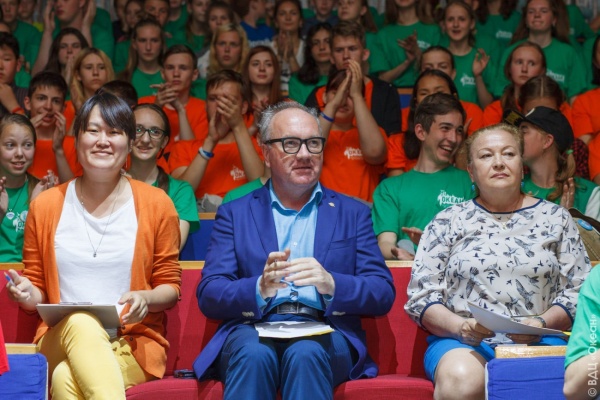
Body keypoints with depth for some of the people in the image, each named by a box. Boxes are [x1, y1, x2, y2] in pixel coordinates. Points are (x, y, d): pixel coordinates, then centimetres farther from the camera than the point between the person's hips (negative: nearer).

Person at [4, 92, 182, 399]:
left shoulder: (156, 205, 8)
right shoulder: (44, 206, 12)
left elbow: (170, 287, 12)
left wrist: (147, 299, -11)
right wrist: (27, 295, -7)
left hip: (133, 343, -2)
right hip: (59, 340, 2)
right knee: (79, 322, -38)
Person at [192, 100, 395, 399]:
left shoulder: (352, 213, 17)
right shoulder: (235, 214, 16)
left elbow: (383, 295, 7)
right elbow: (208, 296, 5)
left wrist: (331, 284, -15)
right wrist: (260, 288, -17)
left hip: (324, 333, 0)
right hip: (254, 329, 0)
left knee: (305, 353, -34)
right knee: (254, 355, -35)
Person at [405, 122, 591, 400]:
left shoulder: (556, 218, 15)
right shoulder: (448, 222, 13)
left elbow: (577, 291, 9)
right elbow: (419, 298, 6)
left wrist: (542, 324, -11)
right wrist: (459, 326, -13)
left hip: (539, 343, 0)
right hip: (461, 343, 0)